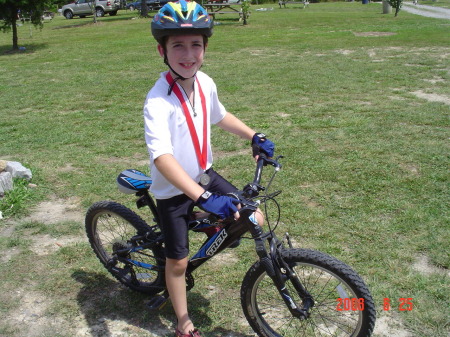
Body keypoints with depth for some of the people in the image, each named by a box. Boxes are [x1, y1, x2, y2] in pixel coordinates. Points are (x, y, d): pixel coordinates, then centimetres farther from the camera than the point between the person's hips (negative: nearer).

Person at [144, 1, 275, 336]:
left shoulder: (205, 83, -8)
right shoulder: (158, 101, -30)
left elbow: (220, 116, 13)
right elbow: (162, 157, -43)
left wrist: (255, 136, 7)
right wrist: (204, 198, -51)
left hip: (204, 175, 6)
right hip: (174, 189, -5)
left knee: (255, 221, -4)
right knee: (178, 260, 6)